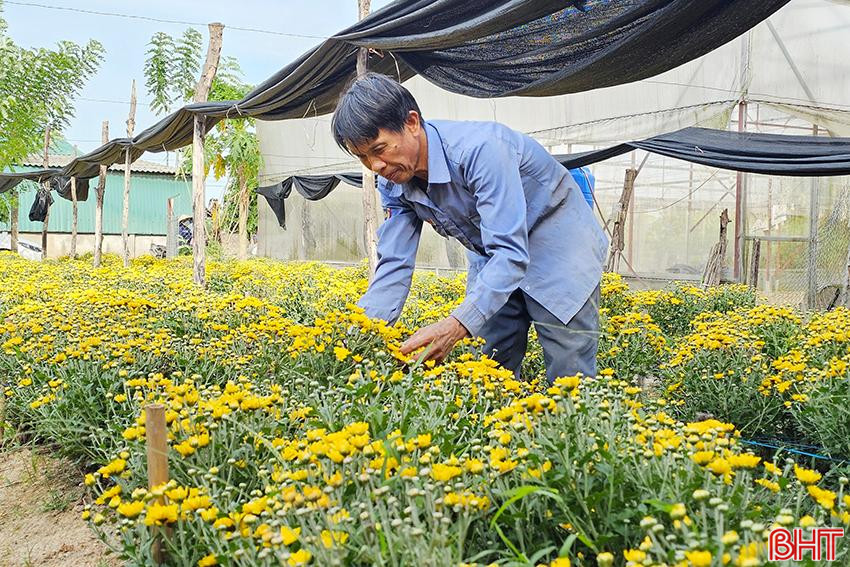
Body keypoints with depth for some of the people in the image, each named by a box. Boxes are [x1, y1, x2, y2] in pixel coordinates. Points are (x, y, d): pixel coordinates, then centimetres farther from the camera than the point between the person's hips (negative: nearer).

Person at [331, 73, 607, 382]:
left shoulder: (479, 149, -34)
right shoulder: (393, 183, -11)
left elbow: (510, 253, -38)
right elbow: (394, 265, -11)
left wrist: (457, 325, -50)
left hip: (558, 243, -6)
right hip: (493, 254, 6)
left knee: (569, 379, -8)